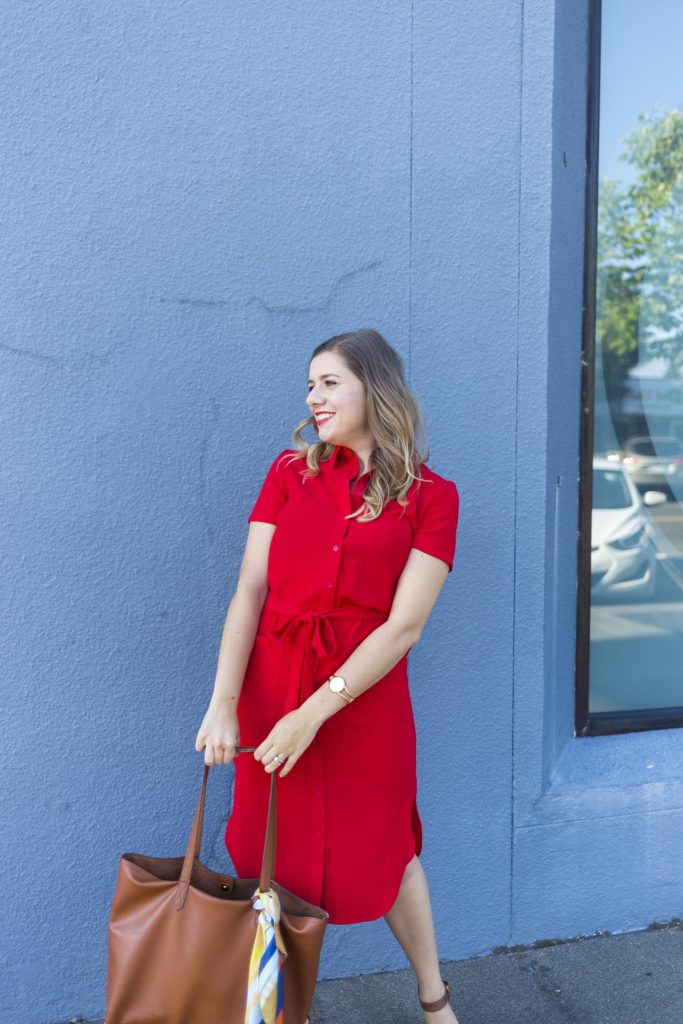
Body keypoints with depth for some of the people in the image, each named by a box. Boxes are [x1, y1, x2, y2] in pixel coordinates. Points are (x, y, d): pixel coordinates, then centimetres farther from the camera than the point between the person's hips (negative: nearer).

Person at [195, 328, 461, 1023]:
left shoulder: (431, 496, -5)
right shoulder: (290, 472, 4)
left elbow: (404, 626, -12)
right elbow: (250, 589, -4)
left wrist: (313, 713, -18)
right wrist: (224, 704, -14)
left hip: (366, 696, -2)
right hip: (271, 686, 2)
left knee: (382, 854, 15)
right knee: (277, 861, 11)